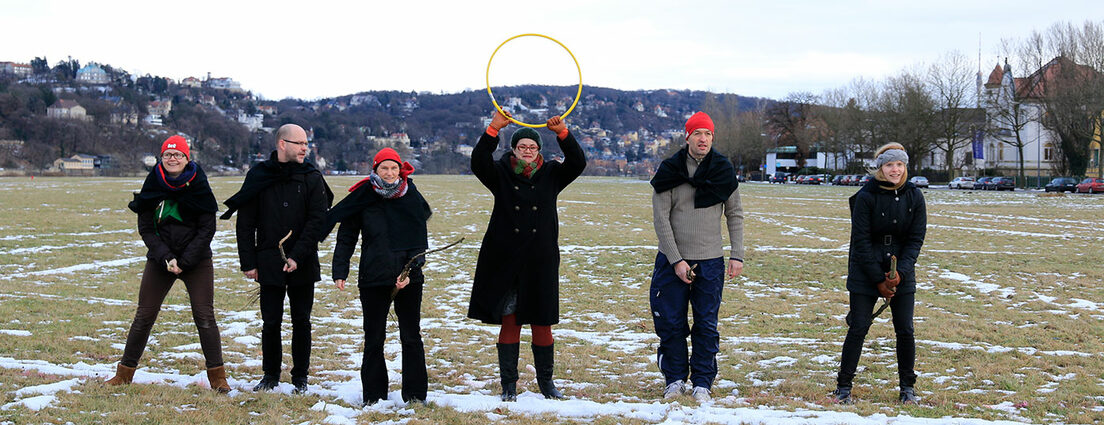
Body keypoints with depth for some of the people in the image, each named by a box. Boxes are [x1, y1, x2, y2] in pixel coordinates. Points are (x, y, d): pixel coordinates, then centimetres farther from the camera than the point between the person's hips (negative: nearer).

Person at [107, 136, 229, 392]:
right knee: (144, 316, 4)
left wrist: (184, 261, -13)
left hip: (196, 261, -2)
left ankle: (217, 377, 1)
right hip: (159, 261, 2)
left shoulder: (198, 186, -5)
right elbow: (145, 228, 1)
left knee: (204, 317, -6)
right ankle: (124, 373, 16)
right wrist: (165, 258, -12)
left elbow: (207, 229, -6)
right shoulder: (152, 187, 0)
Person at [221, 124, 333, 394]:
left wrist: (297, 257, -15)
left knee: (301, 322, 7)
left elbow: (317, 221, -6)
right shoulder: (258, 176, 2)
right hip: (269, 265, 0)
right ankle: (271, 376, 20)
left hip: (303, 265, 0)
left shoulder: (312, 177, 1)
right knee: (271, 322, 5)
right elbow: (245, 224, 4)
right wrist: (248, 263, -2)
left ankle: (300, 377, 19)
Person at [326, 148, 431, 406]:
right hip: (373, 279, 0)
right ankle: (373, 395, 16)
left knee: (411, 338, 4)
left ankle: (415, 394, 14)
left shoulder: (412, 198, 3)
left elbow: (420, 241, 0)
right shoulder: (361, 199, 1)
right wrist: (340, 272, -7)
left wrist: (410, 271, -13)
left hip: (409, 280, 0)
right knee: (374, 339, 5)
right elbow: (346, 238, 4)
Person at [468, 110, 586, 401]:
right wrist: (494, 129, -24)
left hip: (541, 261, 1)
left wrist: (562, 133, -18)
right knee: (509, 322, 2)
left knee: (542, 324, 5)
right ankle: (508, 384, 10)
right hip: (505, 260, -1)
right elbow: (478, 161, -14)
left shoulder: (550, 175, 8)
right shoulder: (501, 174, 4)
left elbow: (578, 163, -6)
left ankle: (546, 382, 18)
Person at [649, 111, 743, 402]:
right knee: (671, 323, 4)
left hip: (711, 262, 1)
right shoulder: (669, 171, -4)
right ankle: (675, 379, 19)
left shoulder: (723, 171, 2)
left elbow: (735, 215, 10)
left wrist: (737, 255, 1)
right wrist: (676, 260, -11)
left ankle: (702, 383, 14)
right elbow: (661, 219, -5)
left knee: (706, 326, 4)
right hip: (673, 260, -1)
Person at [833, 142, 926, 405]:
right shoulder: (866, 197, -11)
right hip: (865, 272, -3)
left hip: (902, 274, 3)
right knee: (858, 328, -3)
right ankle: (844, 387, 8)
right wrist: (879, 280, -11)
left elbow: (916, 238, 1)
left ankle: (907, 387, 17)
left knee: (905, 330, 2)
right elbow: (861, 241, -10)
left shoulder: (914, 196, 0)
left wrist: (900, 272, -12)